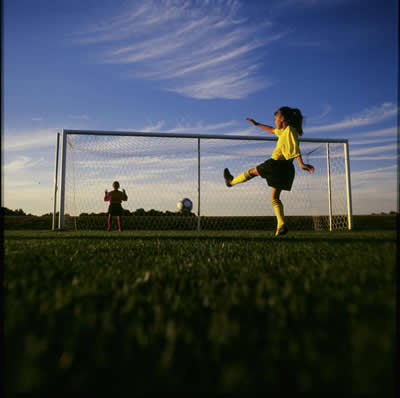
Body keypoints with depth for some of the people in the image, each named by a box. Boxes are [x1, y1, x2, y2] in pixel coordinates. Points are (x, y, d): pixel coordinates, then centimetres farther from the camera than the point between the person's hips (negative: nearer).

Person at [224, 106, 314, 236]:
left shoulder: (290, 130, -6)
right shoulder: (284, 131, 20)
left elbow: (295, 148, -22)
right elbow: (271, 130, 38)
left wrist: (301, 163, -33)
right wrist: (257, 124, 44)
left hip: (278, 163, -9)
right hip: (286, 168, 9)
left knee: (252, 171, 15)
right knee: (275, 197, 9)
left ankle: (231, 181, 36)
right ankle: (281, 225, -1)